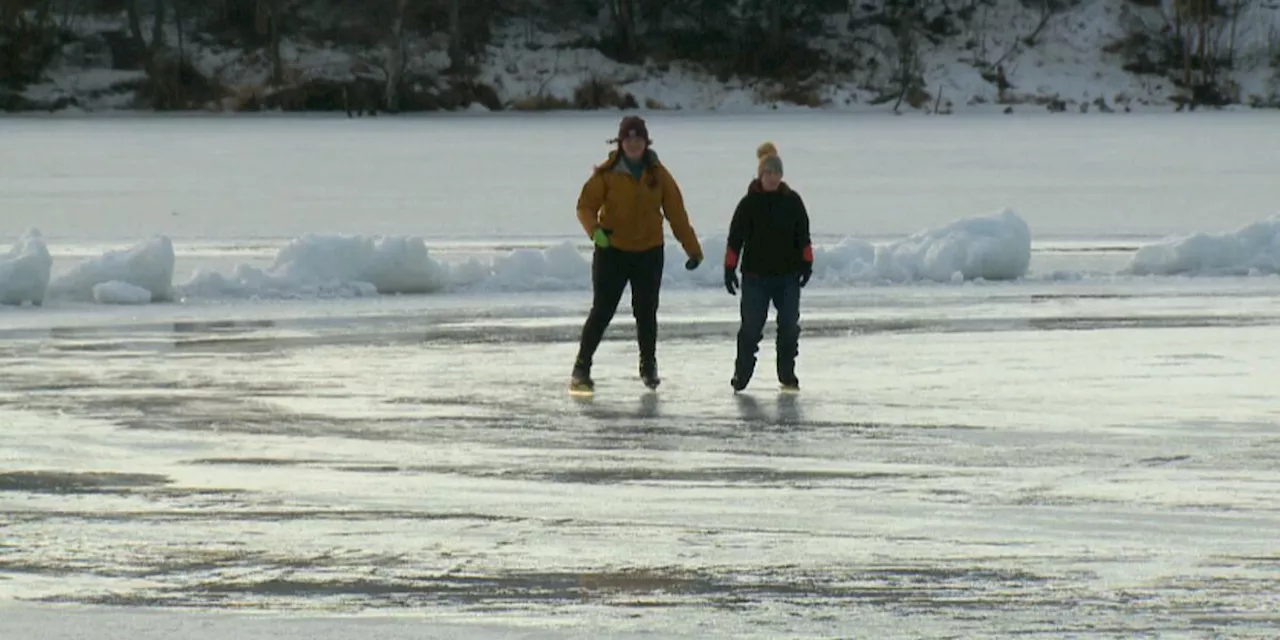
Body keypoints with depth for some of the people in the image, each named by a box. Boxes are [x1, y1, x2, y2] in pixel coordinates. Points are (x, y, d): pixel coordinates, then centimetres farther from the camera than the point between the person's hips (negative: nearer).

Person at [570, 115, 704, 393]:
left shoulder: (658, 174, 1)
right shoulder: (607, 173, -7)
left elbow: (676, 213, 4)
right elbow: (586, 205, -9)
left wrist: (693, 248, 3)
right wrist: (595, 230, -29)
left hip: (649, 253, 2)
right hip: (612, 251, -2)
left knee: (646, 313, 8)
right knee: (602, 311, -4)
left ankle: (649, 366, 26)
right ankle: (582, 368, 3)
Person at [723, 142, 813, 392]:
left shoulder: (792, 201, 4)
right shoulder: (749, 203, -4)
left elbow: (803, 236, 9)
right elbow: (735, 238, -3)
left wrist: (806, 263, 3)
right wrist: (729, 268, -7)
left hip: (788, 274, 2)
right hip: (756, 275, -2)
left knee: (789, 327, 2)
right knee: (751, 327, -1)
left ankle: (788, 376, 12)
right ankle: (741, 375, 10)